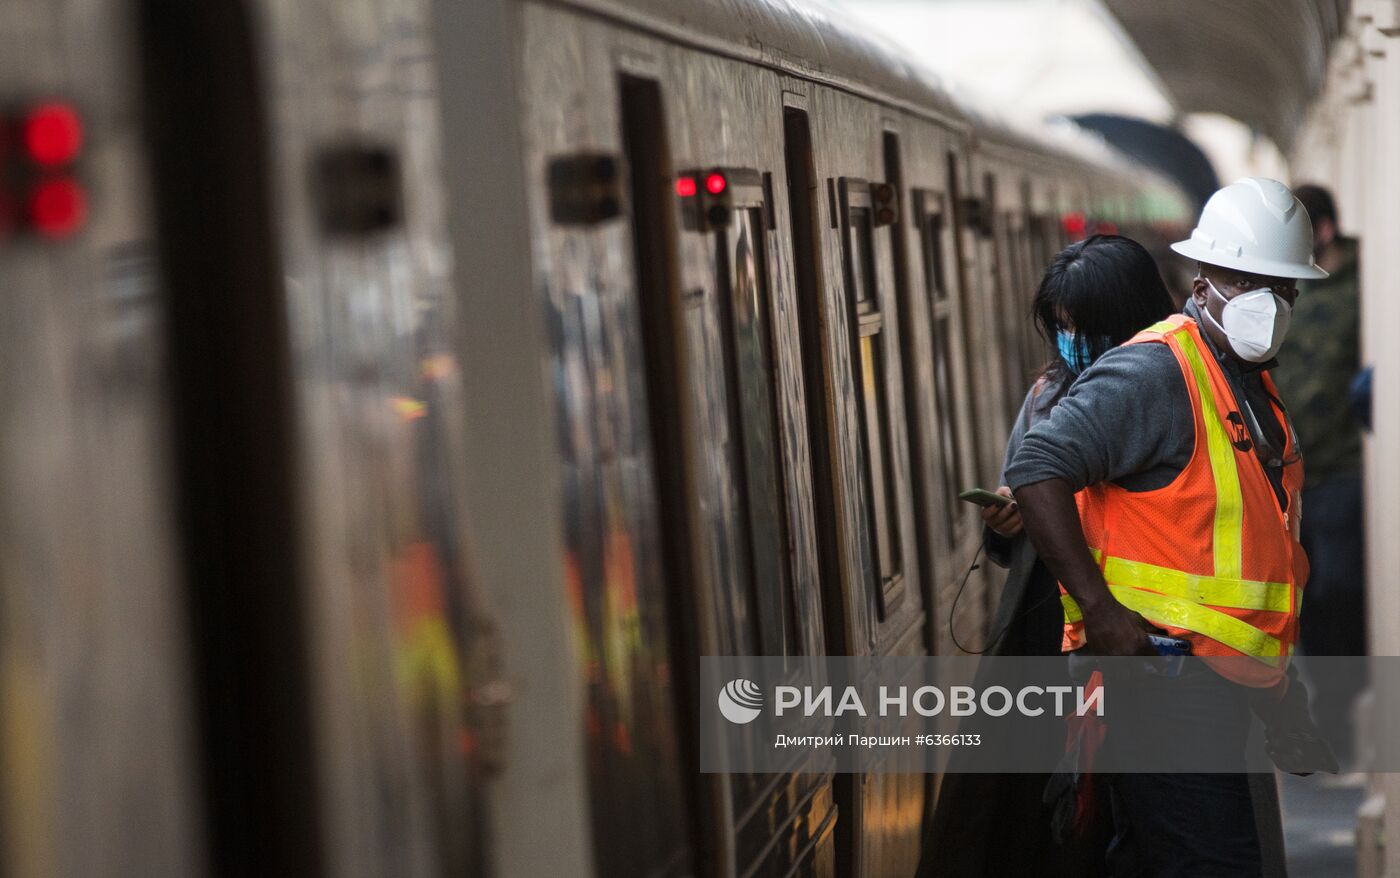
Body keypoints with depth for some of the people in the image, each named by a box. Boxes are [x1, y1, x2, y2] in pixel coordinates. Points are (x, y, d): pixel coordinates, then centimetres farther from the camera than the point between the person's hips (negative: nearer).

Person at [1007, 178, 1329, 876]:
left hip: (1220, 681, 10)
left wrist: (1277, 697, 25)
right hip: (1160, 671, -10)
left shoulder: (1255, 389, 18)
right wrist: (1099, 610, -26)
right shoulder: (1155, 372, -14)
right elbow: (1036, 472, -24)